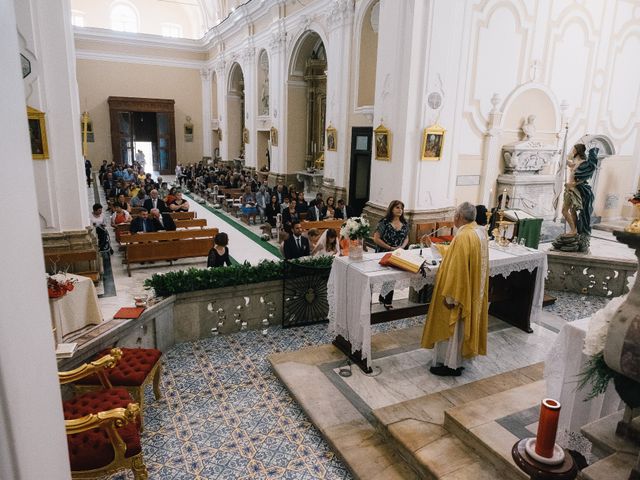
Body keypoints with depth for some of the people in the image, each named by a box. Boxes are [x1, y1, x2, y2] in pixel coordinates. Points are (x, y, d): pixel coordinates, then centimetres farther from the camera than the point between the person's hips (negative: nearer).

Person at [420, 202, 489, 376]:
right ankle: (458, 358, 36)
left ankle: (450, 364, 18)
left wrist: (449, 296, -20)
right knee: (460, 325, 21)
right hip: (473, 289, 9)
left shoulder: (463, 236, -26)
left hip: (459, 289, -9)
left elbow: (457, 269, -27)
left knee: (451, 325, 6)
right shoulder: (480, 231, 4)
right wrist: (434, 246, 25)